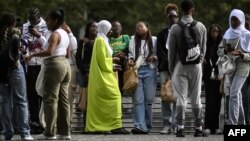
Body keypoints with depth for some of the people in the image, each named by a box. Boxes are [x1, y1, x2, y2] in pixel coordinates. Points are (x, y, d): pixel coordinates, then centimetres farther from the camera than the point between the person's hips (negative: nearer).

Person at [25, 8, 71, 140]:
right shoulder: (65, 33, 16)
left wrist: (33, 55, -22)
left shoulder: (55, 34, -13)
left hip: (54, 65, -10)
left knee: (50, 99, -7)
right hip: (65, 64, 10)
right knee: (63, 99, 8)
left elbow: (49, 51, -27)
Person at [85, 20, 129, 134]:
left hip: (101, 77, 10)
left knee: (97, 101, 7)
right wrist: (111, 67, -7)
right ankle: (115, 125, -18)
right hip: (104, 76, -10)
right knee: (114, 96, -13)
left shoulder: (102, 40, 18)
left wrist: (111, 66, 10)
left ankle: (94, 126, 6)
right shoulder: (100, 40, -12)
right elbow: (102, 59, -18)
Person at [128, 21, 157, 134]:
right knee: (138, 100, -8)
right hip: (136, 70, 1)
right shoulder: (133, 40, 13)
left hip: (150, 71, -1)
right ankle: (140, 126, -12)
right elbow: (130, 53, 14)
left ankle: (147, 126, 11)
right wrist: (130, 60, -6)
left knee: (149, 99, 2)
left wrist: (154, 58, -10)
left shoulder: (154, 40, 7)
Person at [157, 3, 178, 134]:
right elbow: (160, 53, 7)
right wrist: (169, 64, -6)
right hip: (165, 69, 2)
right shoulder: (162, 34, 15)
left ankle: (176, 124, -3)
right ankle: (167, 124, -5)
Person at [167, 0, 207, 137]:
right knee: (196, 98, 6)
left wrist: (171, 68, 6)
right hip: (196, 65, 2)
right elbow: (203, 48, 6)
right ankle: (198, 128, 8)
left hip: (180, 65, -1)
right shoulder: (201, 27, 0)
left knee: (181, 98, 0)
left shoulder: (175, 28, -6)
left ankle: (180, 127, -6)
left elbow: (171, 50, -3)